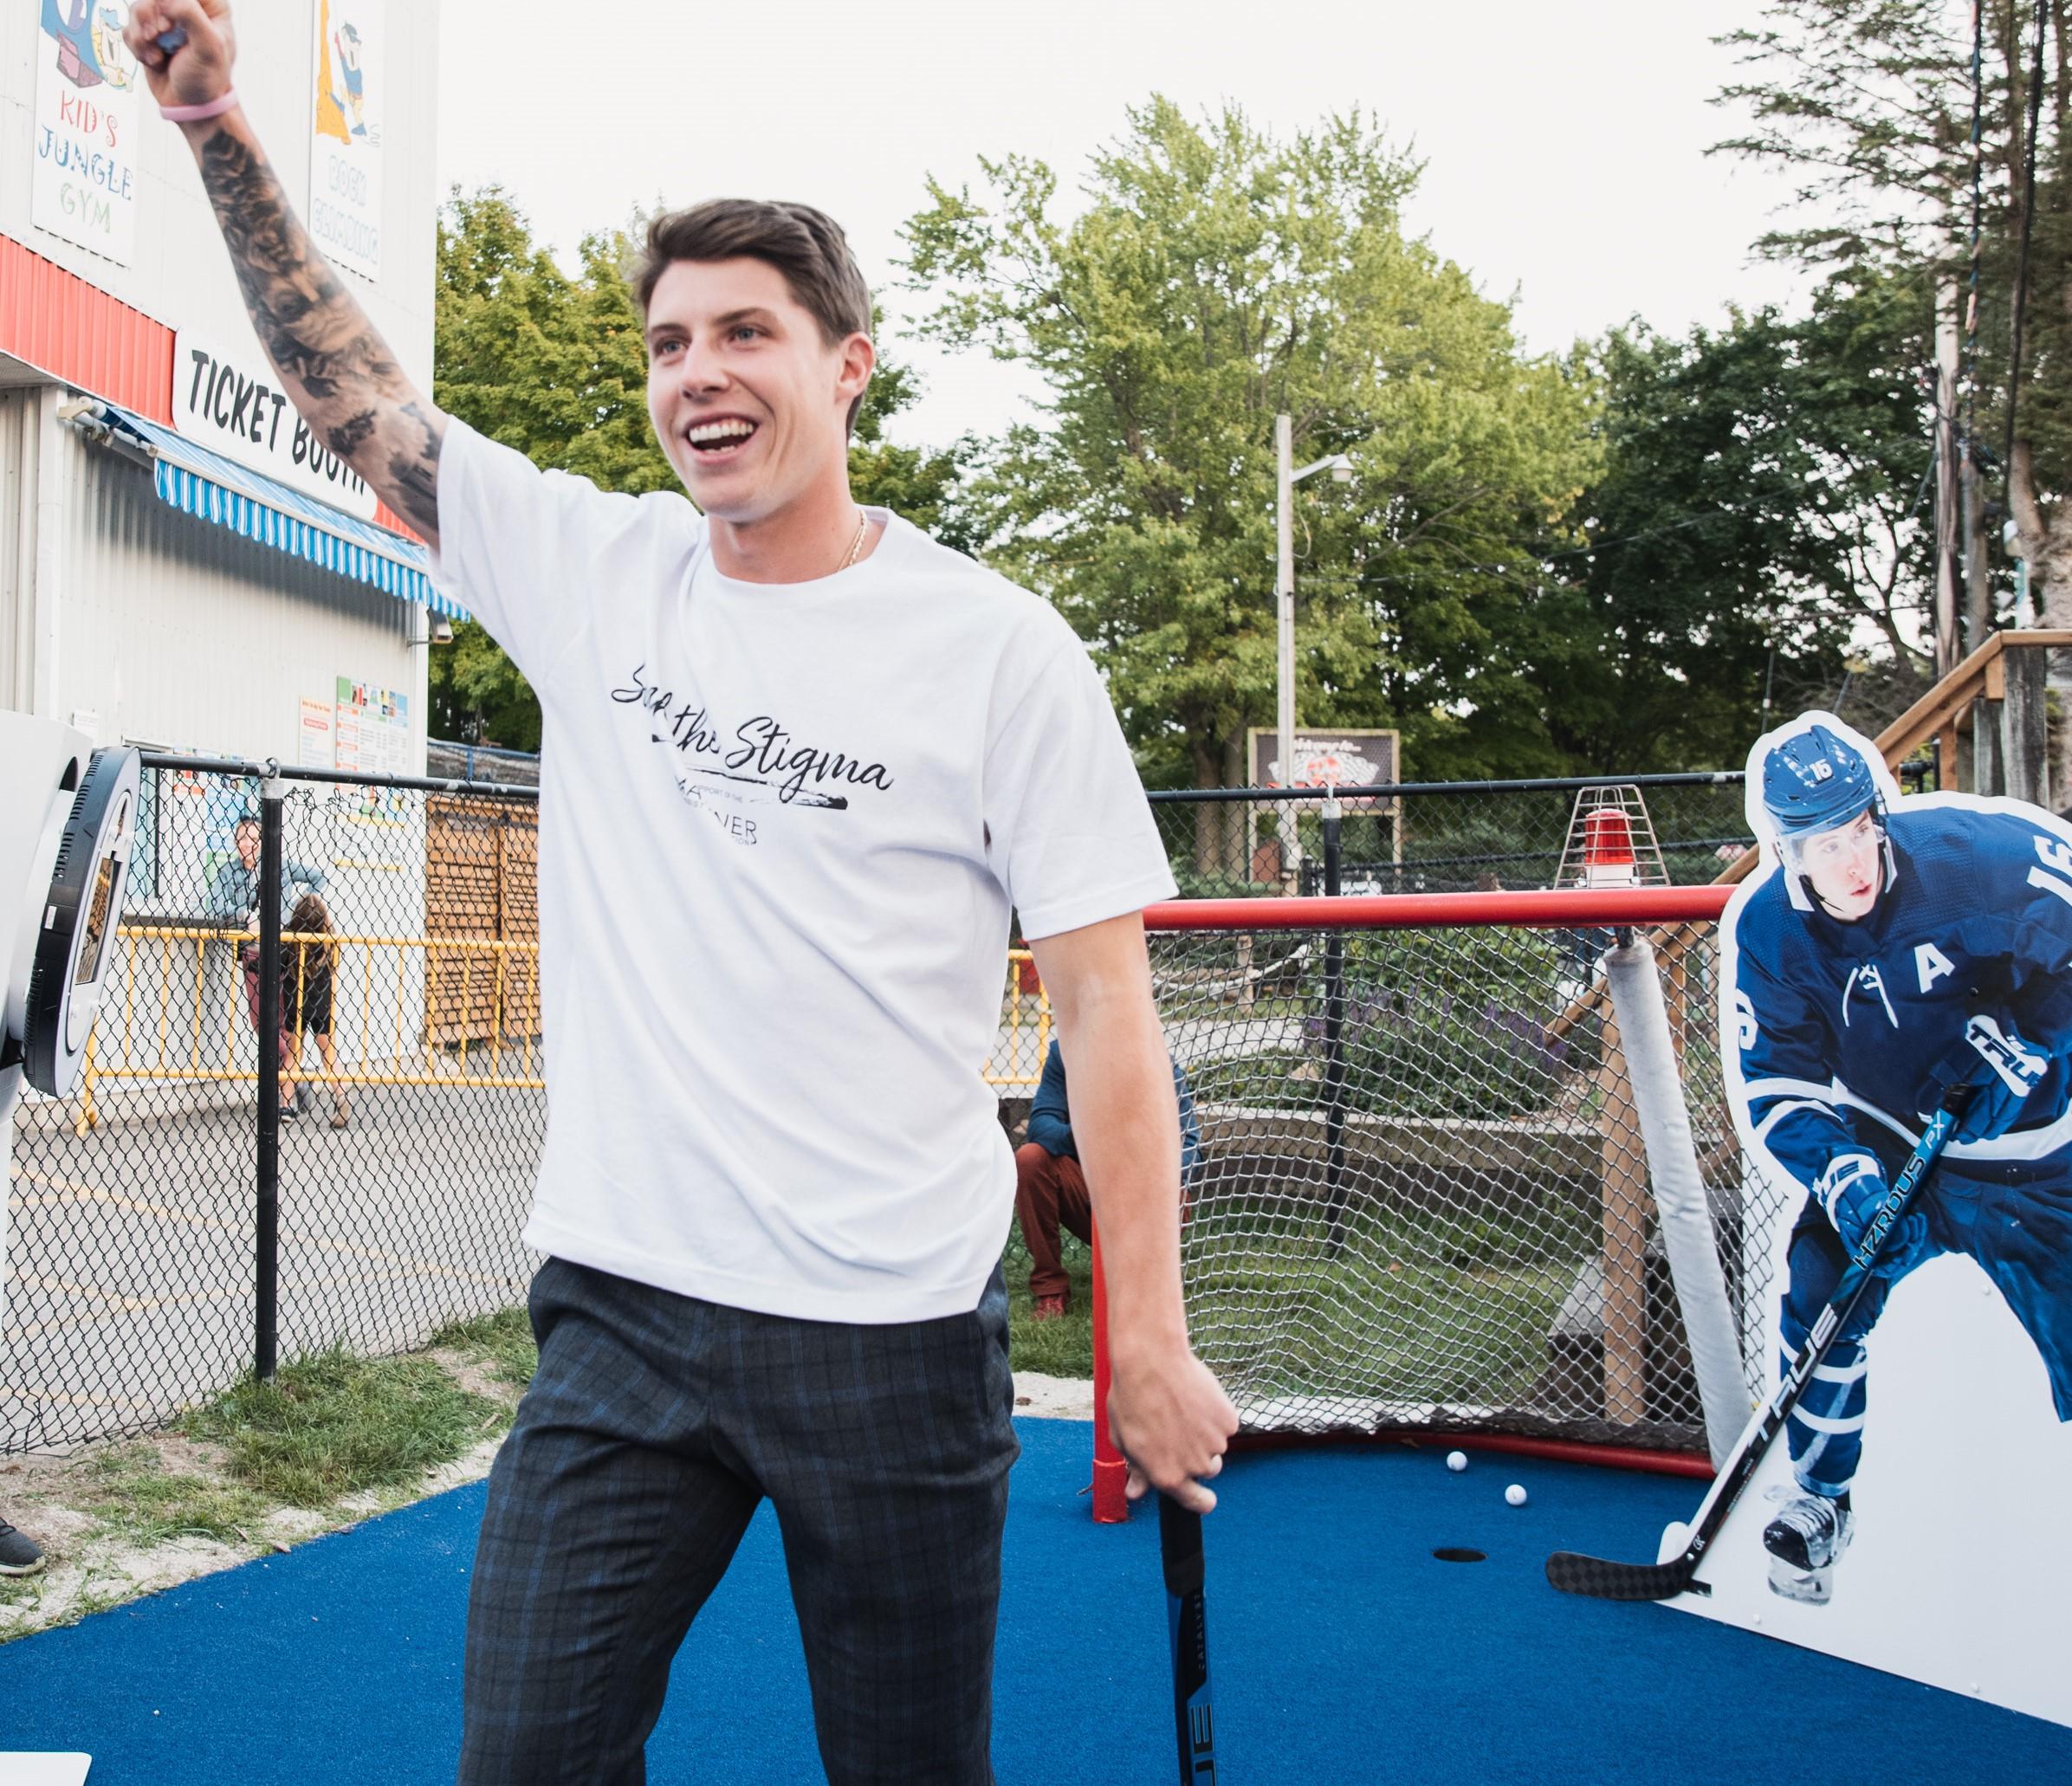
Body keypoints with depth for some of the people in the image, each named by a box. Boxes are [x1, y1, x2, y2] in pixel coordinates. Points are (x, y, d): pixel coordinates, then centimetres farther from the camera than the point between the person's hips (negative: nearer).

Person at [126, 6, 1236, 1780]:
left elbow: (1106, 998, -8)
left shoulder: (999, 649, -7)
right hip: (623, 1303, 3)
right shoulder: (592, 571, 4)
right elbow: (352, 390, 12)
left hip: (892, 1326, -2)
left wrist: (1150, 1337, -10)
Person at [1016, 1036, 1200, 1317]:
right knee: (1030, 1159, -24)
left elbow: (1188, 1141, -19)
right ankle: (1049, 1286, -11)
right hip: (1087, 1198, 2)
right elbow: (1040, 1123, -15)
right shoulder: (1063, 1052, -7)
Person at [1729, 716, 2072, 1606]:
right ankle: (1822, 1503, 14)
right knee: (1822, 1297, -10)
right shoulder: (1767, 930, -15)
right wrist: (1843, 1179, -28)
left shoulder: (1987, 849, -25)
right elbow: (1775, 1086, -12)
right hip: (1888, 1145, 3)